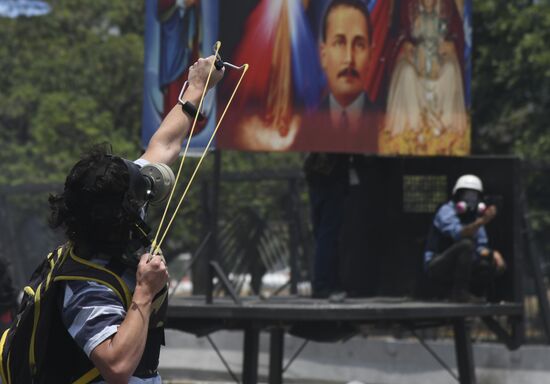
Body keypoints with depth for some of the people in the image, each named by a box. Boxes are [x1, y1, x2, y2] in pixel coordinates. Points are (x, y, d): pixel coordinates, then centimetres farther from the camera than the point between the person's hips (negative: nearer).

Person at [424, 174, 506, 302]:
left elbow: (481, 248, 9)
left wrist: (492, 254, -14)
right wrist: (481, 222, -47)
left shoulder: (474, 217, 11)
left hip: (457, 268, 8)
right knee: (466, 244, -31)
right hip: (437, 266, -8)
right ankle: (459, 292, -26)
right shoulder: (447, 211, -12)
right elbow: (458, 234, -33)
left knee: (495, 264, -6)